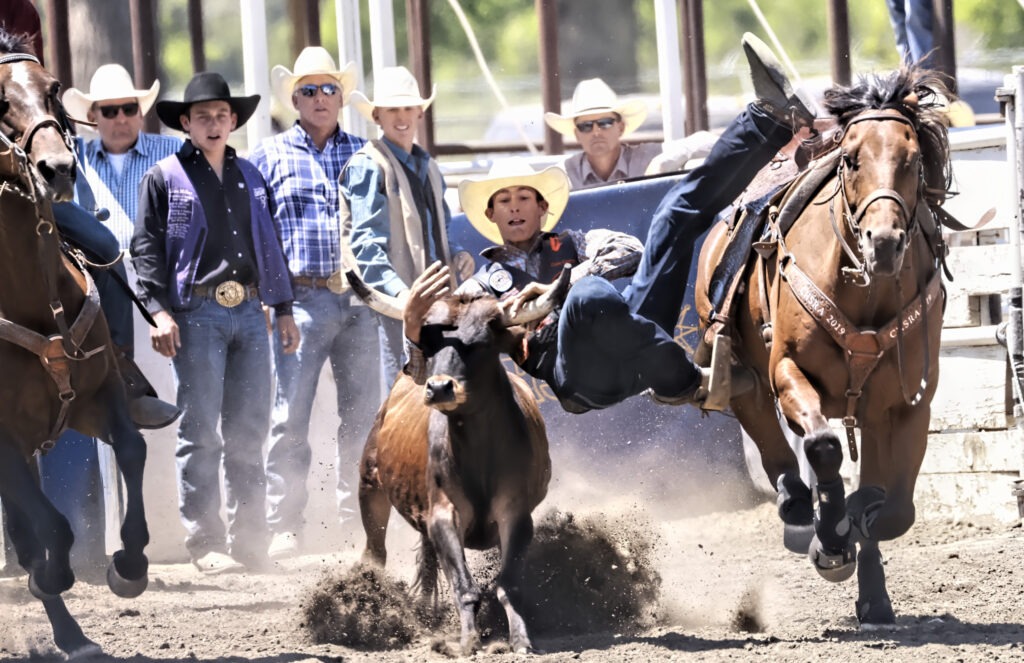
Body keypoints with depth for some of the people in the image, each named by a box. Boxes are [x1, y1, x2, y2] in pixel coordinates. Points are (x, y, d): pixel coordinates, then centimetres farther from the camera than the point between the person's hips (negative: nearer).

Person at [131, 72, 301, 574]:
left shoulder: (250, 178, 18)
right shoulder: (165, 179, 2)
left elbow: (271, 246, 22)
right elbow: (146, 248, -3)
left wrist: (284, 310, 17)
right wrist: (159, 311, -13)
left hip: (249, 311, 5)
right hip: (196, 313, -5)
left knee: (249, 432, 5)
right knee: (201, 431, -4)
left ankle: (248, 538, 10)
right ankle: (204, 541, -2)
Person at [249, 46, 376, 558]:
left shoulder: (363, 155, 14)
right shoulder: (271, 156, 8)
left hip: (358, 299, 3)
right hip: (301, 299, -3)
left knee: (361, 410, 5)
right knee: (291, 414, -6)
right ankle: (284, 525, -4)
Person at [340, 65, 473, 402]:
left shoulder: (428, 168, 20)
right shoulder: (368, 166, -4)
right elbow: (366, 242, -13)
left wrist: (457, 257, 8)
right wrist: (397, 290, -26)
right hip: (396, 301, -7)